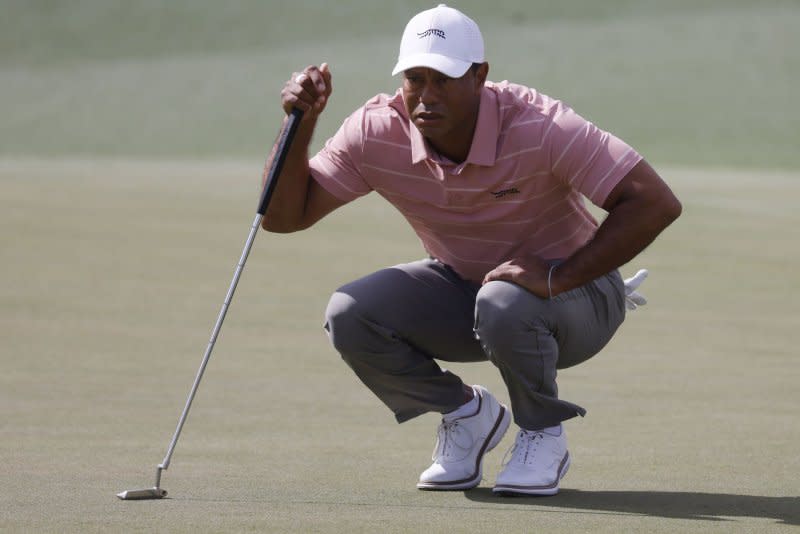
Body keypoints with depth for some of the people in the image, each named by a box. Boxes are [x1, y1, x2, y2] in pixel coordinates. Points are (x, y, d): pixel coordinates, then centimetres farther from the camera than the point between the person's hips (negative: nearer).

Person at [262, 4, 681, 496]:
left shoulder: (538, 127, -30)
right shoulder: (377, 132, -17)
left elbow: (657, 204, -33)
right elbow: (285, 215, -11)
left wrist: (557, 277, -36)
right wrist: (302, 123, -27)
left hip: (574, 294, -4)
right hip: (462, 286, 5)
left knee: (503, 304, -38)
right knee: (350, 316, -20)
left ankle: (544, 435, -7)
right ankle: (468, 415, 6)